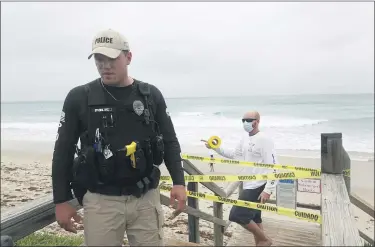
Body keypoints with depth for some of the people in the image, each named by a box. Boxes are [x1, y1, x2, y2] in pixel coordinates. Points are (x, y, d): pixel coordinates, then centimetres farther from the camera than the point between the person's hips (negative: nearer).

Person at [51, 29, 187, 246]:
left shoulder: (151, 95, 2)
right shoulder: (79, 98, -2)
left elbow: (170, 142, 6)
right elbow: (63, 151, 2)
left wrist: (179, 182, -3)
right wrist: (61, 200, 1)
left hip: (146, 198, 1)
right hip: (100, 200, -1)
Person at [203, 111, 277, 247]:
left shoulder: (264, 140, -16)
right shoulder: (245, 139, 10)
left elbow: (272, 166, -19)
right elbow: (234, 155, 20)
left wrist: (268, 190, -23)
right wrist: (216, 148, 8)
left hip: (258, 187, -9)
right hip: (249, 185, 9)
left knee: (236, 215, -8)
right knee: (254, 218, 16)